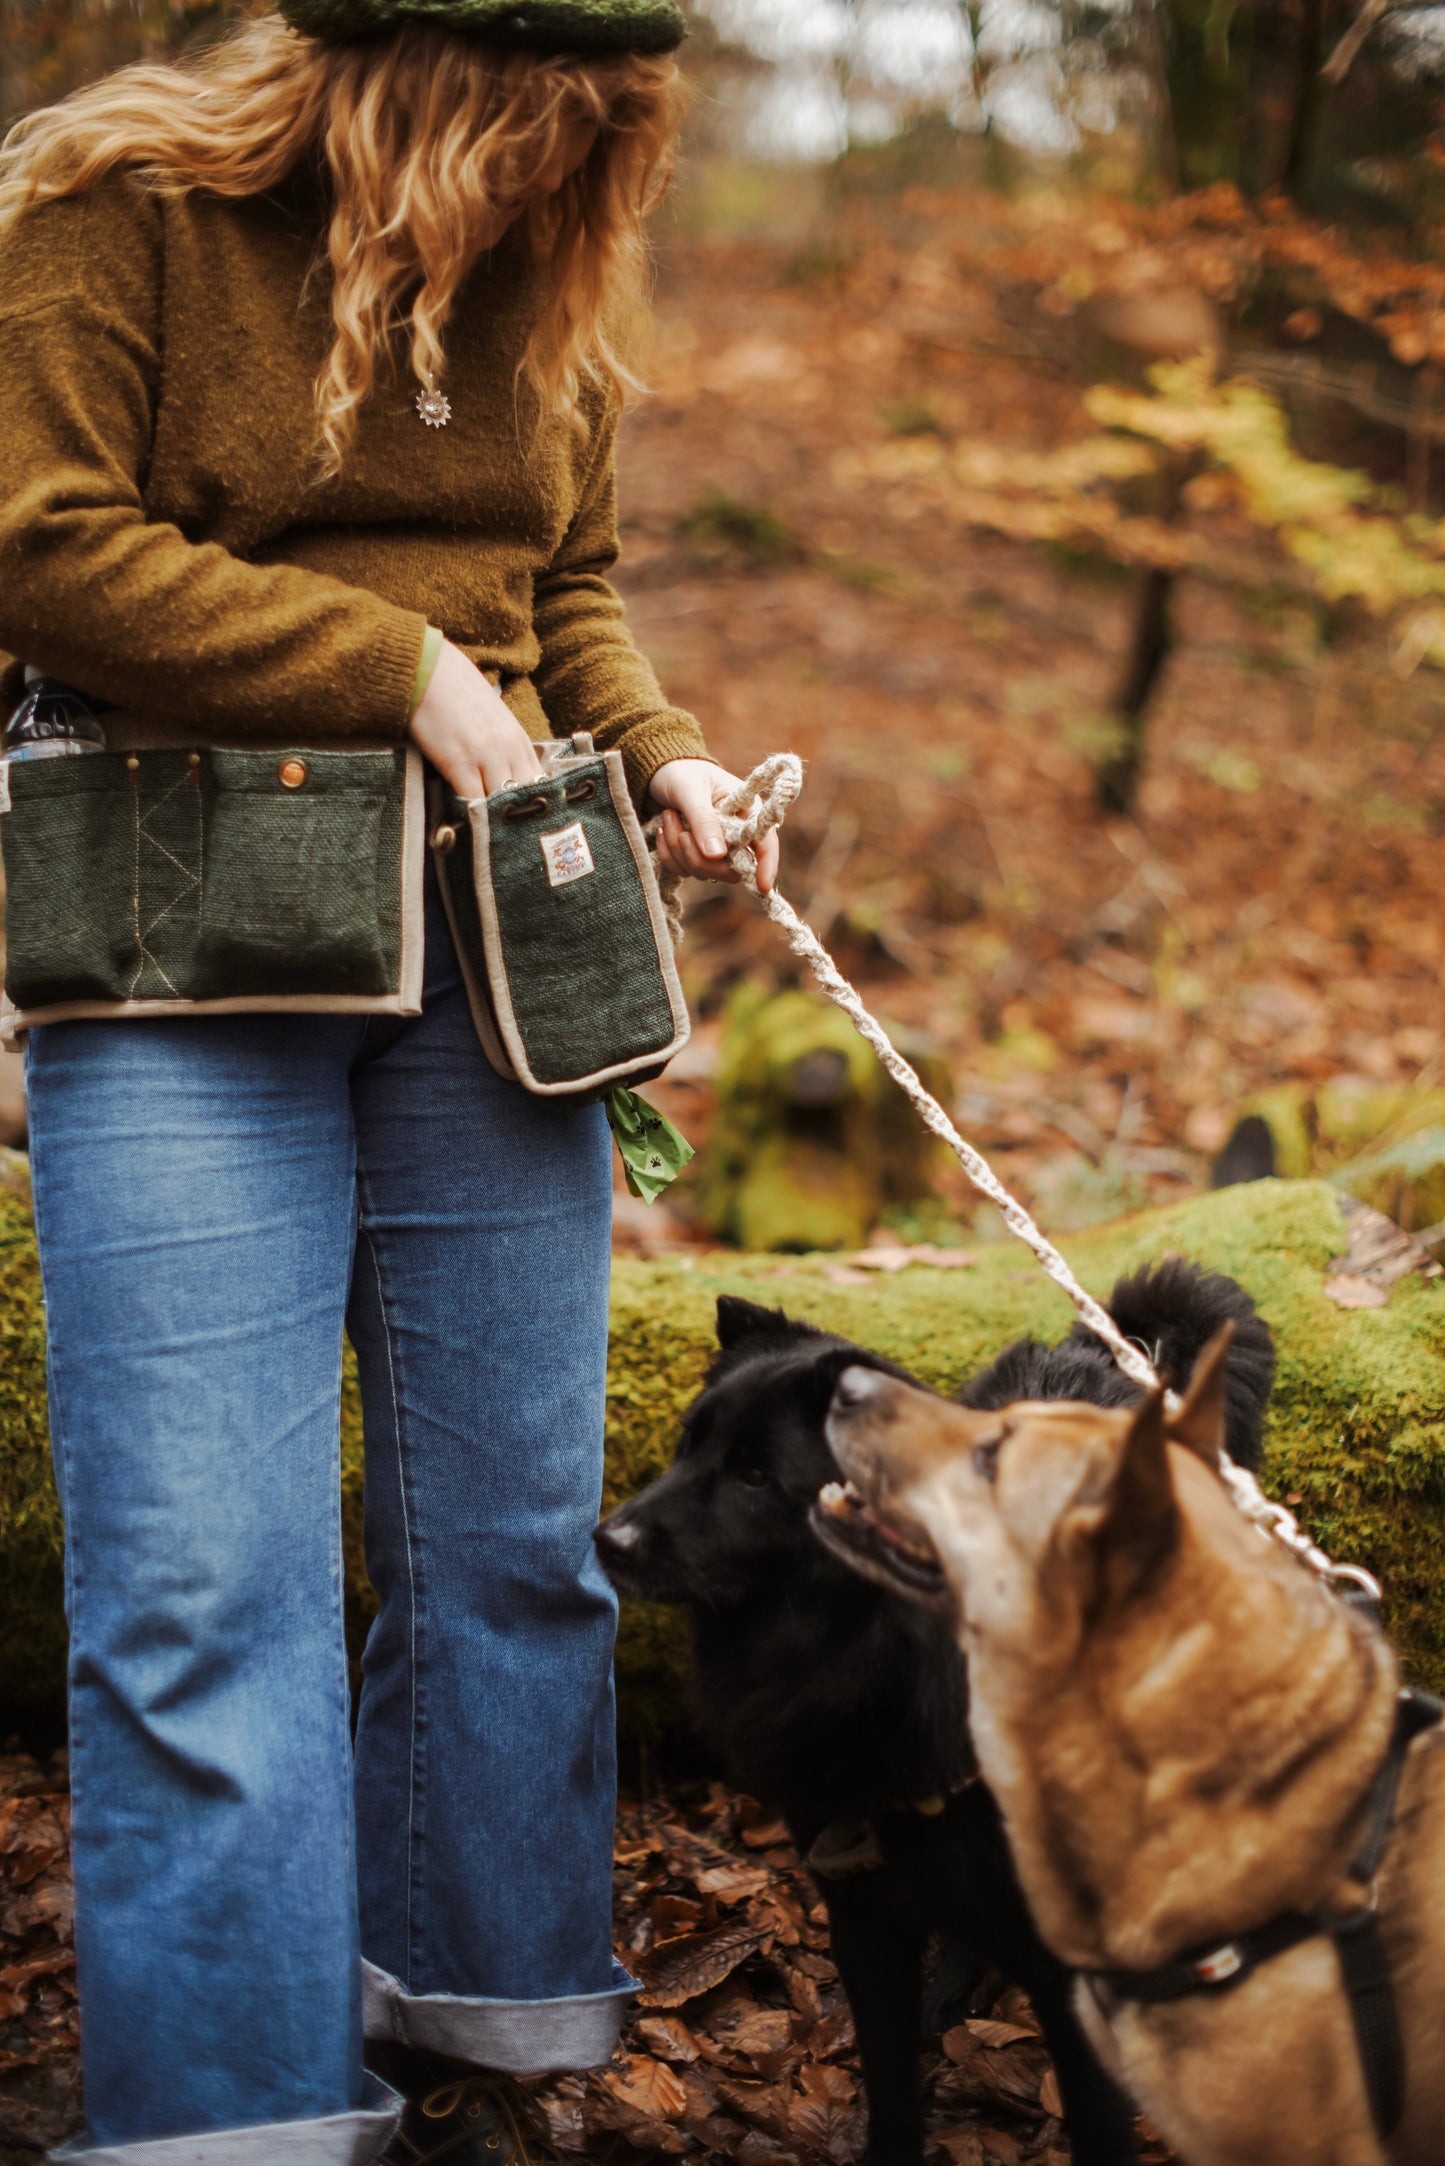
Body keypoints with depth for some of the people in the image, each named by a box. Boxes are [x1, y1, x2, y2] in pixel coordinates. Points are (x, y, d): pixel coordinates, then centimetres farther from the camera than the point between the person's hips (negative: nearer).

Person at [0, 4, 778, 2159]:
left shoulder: (542, 290, 13)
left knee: (515, 1533, 8)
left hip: (483, 946, 6)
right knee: (197, 1573, -7)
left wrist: (662, 759, 3)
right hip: (187, 962, -5)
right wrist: (399, 665, -12)